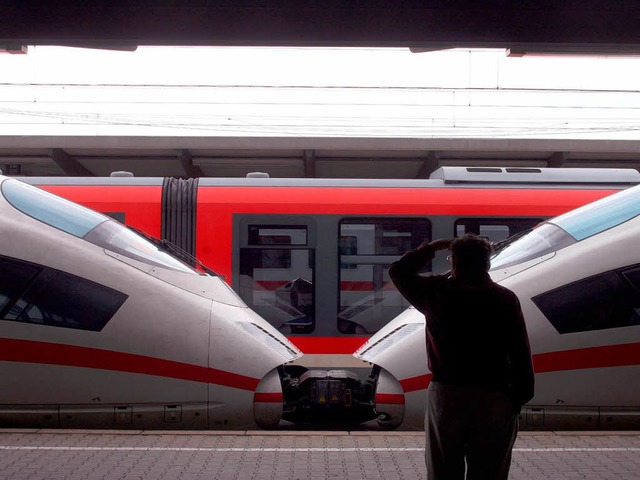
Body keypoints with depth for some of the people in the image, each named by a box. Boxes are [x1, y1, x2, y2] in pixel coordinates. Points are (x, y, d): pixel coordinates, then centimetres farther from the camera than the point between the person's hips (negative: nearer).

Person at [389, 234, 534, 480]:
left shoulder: (437, 292, -4)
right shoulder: (505, 299, -4)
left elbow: (398, 271, 13)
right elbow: (520, 355, -5)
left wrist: (431, 248, 18)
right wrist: (520, 396, 3)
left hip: (445, 395, 0)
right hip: (494, 398, 0)